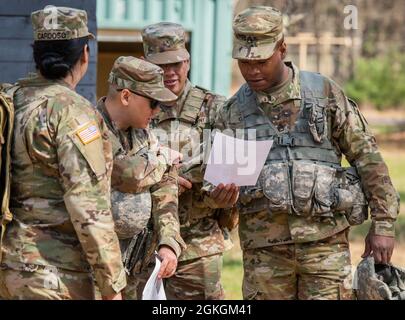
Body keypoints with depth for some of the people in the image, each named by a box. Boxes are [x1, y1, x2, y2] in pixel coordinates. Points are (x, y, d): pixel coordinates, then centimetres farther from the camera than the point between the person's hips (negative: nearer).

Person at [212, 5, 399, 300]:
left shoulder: (325, 93, 3)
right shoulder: (232, 113, 9)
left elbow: (367, 156, 4)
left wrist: (383, 223, -1)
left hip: (324, 239, -2)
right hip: (264, 246, 2)